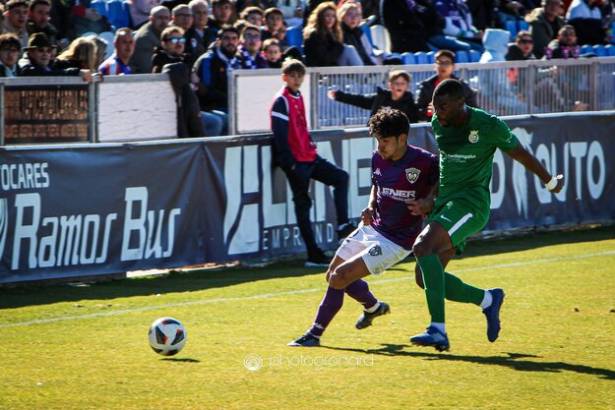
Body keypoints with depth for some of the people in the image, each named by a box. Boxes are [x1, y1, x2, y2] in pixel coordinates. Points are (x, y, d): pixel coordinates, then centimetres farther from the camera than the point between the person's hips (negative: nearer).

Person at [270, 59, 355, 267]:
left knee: (341, 178, 8)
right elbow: (279, 135, -19)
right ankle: (314, 255, -1)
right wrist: (289, 163, -21)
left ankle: (343, 225, 5)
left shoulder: (298, 97, 13)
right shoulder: (281, 101, -13)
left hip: (309, 157, 9)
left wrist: (310, 143, 10)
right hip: (296, 162, -9)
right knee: (303, 204, -4)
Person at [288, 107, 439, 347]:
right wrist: (371, 206, 1)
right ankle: (374, 307, 43)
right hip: (371, 228, 8)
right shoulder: (378, 158, 1)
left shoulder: (425, 162, -20)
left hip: (396, 241, -8)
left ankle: (315, 334, 1)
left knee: (339, 277, -16)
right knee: (333, 275, 17)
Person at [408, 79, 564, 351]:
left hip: (471, 202, -8)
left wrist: (550, 182, 18)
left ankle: (438, 330, -33)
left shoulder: (489, 126, -11)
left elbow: (521, 155, 4)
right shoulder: (437, 124, 7)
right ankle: (488, 300, 20)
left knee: (423, 247, -30)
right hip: (445, 203, 8)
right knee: (425, 278, -1)